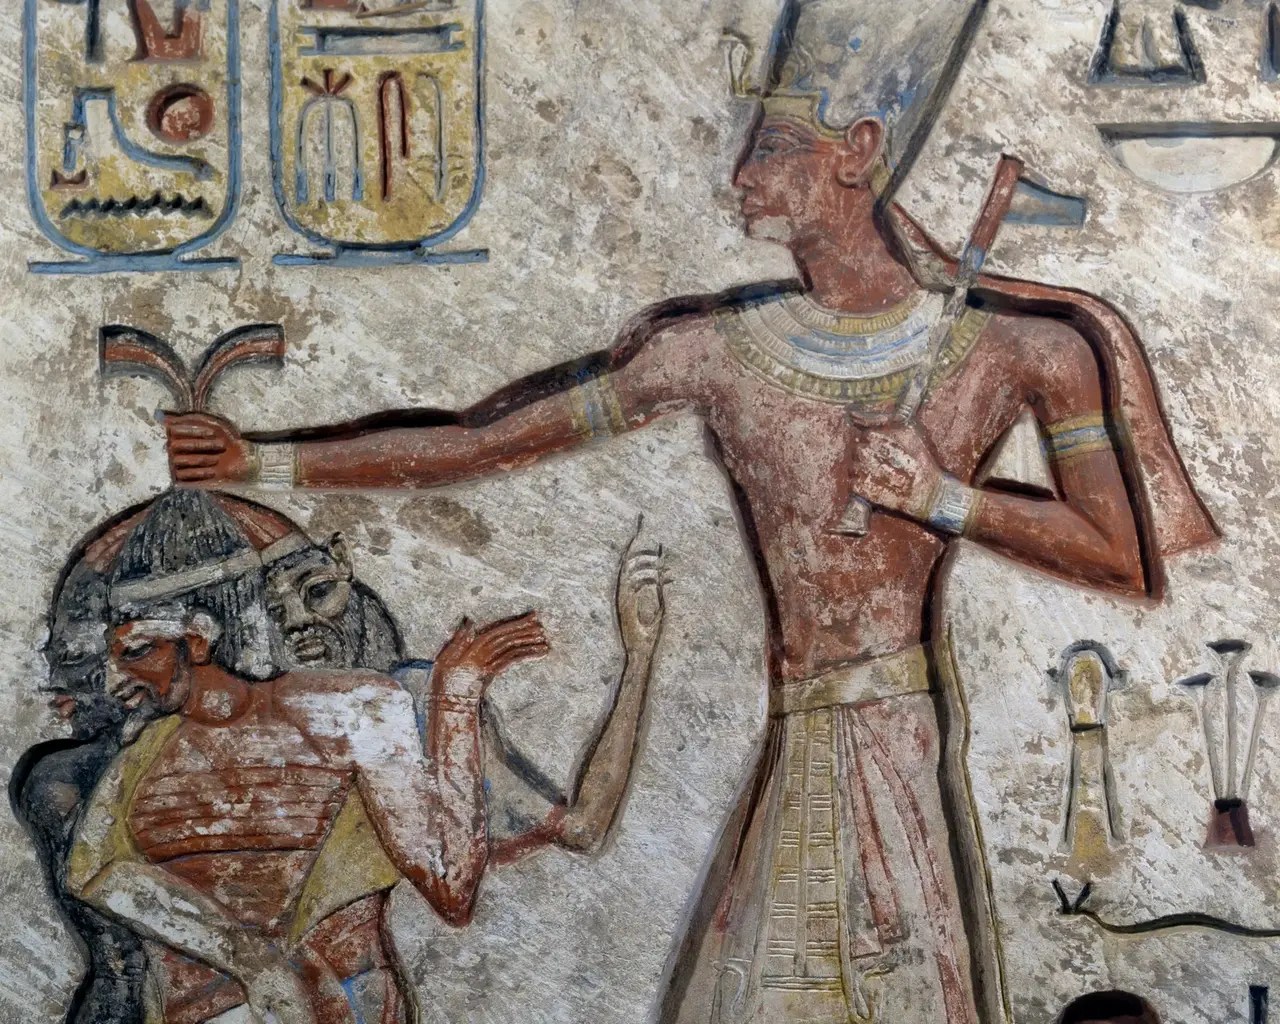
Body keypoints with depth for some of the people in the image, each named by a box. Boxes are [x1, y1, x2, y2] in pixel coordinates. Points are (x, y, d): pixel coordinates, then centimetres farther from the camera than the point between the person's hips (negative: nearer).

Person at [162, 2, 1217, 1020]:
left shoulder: (1016, 347, -3)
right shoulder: (718, 348, -1)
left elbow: (1126, 558, 1)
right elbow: (476, 443, 2)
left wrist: (951, 501, -11)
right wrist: (264, 462, 3)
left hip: (909, 755, -1)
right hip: (803, 757, 1)